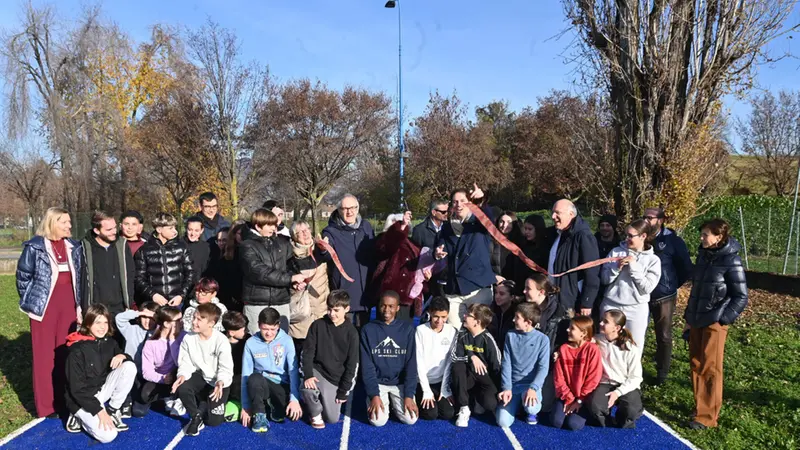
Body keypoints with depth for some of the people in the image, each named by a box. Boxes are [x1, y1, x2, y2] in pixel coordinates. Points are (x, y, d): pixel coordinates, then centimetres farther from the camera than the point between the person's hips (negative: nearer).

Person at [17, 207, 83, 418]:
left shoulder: (74, 247, 7)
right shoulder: (35, 247, -7)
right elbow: (23, 277, -2)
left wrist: (79, 305, 9)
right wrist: (32, 301, 1)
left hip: (68, 306, 4)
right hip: (45, 307, -4)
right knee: (44, 355, 3)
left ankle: (65, 400, 20)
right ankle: (45, 405, 12)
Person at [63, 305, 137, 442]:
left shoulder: (110, 342, -2)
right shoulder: (77, 351, -19)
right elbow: (77, 388, -19)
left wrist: (122, 356, -16)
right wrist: (99, 410, -24)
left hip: (102, 389, 6)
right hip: (82, 398, -6)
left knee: (130, 367, -19)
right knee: (108, 435, -23)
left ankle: (113, 411, -4)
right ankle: (79, 417, 5)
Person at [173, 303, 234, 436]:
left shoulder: (221, 340, -22)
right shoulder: (188, 338, -10)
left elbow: (226, 369, -20)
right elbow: (185, 363, -8)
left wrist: (220, 382, -41)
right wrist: (182, 375, -31)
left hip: (219, 381, -3)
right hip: (200, 376, 3)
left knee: (214, 421, -11)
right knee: (182, 388, -31)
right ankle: (196, 417, -4)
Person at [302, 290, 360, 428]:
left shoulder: (351, 333, -7)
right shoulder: (318, 325, -6)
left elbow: (352, 364, -5)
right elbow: (307, 352, -7)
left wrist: (343, 391, -7)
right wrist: (308, 375, -22)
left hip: (336, 379, 0)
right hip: (317, 370, 0)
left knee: (332, 419, -3)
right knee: (307, 389, -33)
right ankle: (315, 413, 0)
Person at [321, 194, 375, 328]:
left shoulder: (366, 227, 7)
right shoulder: (331, 231, -8)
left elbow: (375, 251, 17)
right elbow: (328, 257, -23)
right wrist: (324, 250, -46)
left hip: (365, 289, 4)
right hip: (344, 290, -4)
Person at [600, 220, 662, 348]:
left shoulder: (653, 260, -1)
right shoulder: (616, 252, 2)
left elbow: (647, 288, -9)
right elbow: (604, 279, 1)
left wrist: (634, 267, -14)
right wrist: (617, 267, -14)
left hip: (636, 309, -1)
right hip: (611, 306, 1)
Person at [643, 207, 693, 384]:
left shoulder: (673, 241, -7)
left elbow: (686, 268, 0)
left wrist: (673, 285, 6)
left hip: (663, 297, -2)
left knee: (663, 336, 10)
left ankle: (662, 373, 23)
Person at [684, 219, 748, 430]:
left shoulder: (731, 261, -12)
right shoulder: (703, 255, 8)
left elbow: (741, 297, -11)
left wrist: (723, 320, -16)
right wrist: (689, 317, 17)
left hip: (714, 322, -7)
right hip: (696, 320, 7)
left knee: (710, 368, -1)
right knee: (696, 364, 12)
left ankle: (707, 416, 6)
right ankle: (700, 406, 25)